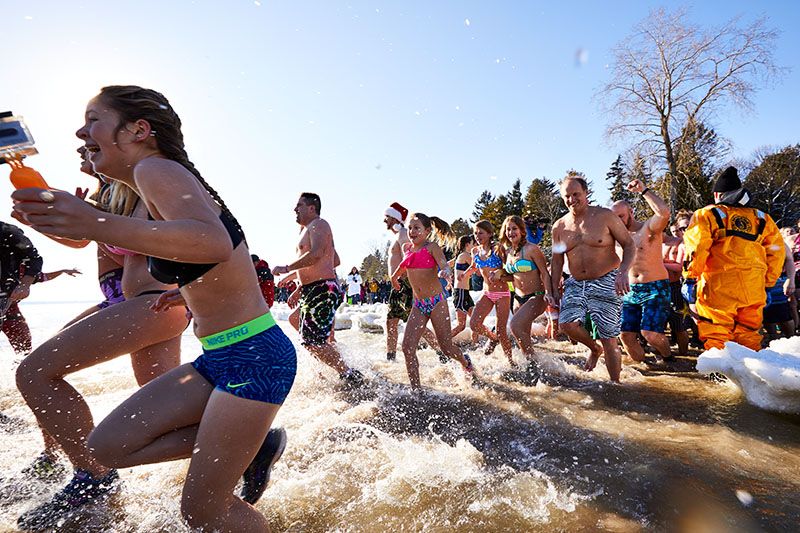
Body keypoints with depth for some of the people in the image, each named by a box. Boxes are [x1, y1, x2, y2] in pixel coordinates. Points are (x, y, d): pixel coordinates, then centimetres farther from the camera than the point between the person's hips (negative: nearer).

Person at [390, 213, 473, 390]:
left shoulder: (432, 247, -7)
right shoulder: (407, 248, 9)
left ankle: (465, 362, 37)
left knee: (446, 347, 3)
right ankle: (416, 389, 2)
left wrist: (445, 271, -44)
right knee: (408, 346, -9)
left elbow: (444, 264, -21)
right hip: (418, 305, 5)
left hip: (436, 301, -5)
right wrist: (394, 277, 44)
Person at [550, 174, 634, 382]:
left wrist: (623, 272, -19)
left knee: (609, 342, -2)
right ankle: (594, 349, 15)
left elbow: (629, 245, -3)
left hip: (606, 284, -3)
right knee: (566, 323, -18)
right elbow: (557, 260, 12)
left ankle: (615, 384, 20)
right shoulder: (559, 227, 5)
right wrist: (554, 290, 5)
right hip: (576, 284, 4)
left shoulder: (605, 216, -5)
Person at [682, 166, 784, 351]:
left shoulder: (707, 215, 4)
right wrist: (767, 283, 22)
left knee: (716, 338, -1)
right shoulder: (761, 218, 18)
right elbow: (776, 251, 16)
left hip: (719, 287, -5)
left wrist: (690, 279, -3)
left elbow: (696, 247, -7)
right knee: (749, 335, 14)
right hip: (754, 288, 5)